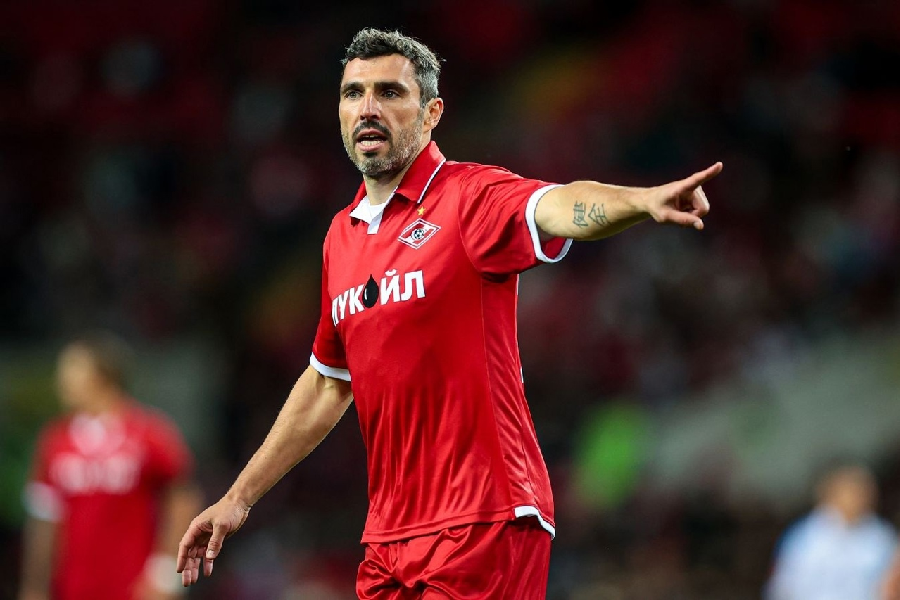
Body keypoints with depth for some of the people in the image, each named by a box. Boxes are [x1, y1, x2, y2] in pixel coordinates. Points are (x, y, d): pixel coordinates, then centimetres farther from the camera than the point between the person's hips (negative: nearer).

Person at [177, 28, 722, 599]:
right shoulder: (342, 236, 13)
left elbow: (557, 208, -31)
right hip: (388, 538, 7)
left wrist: (644, 200, -53)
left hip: (483, 526, -7)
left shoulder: (468, 197, -8)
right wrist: (239, 497, 26)